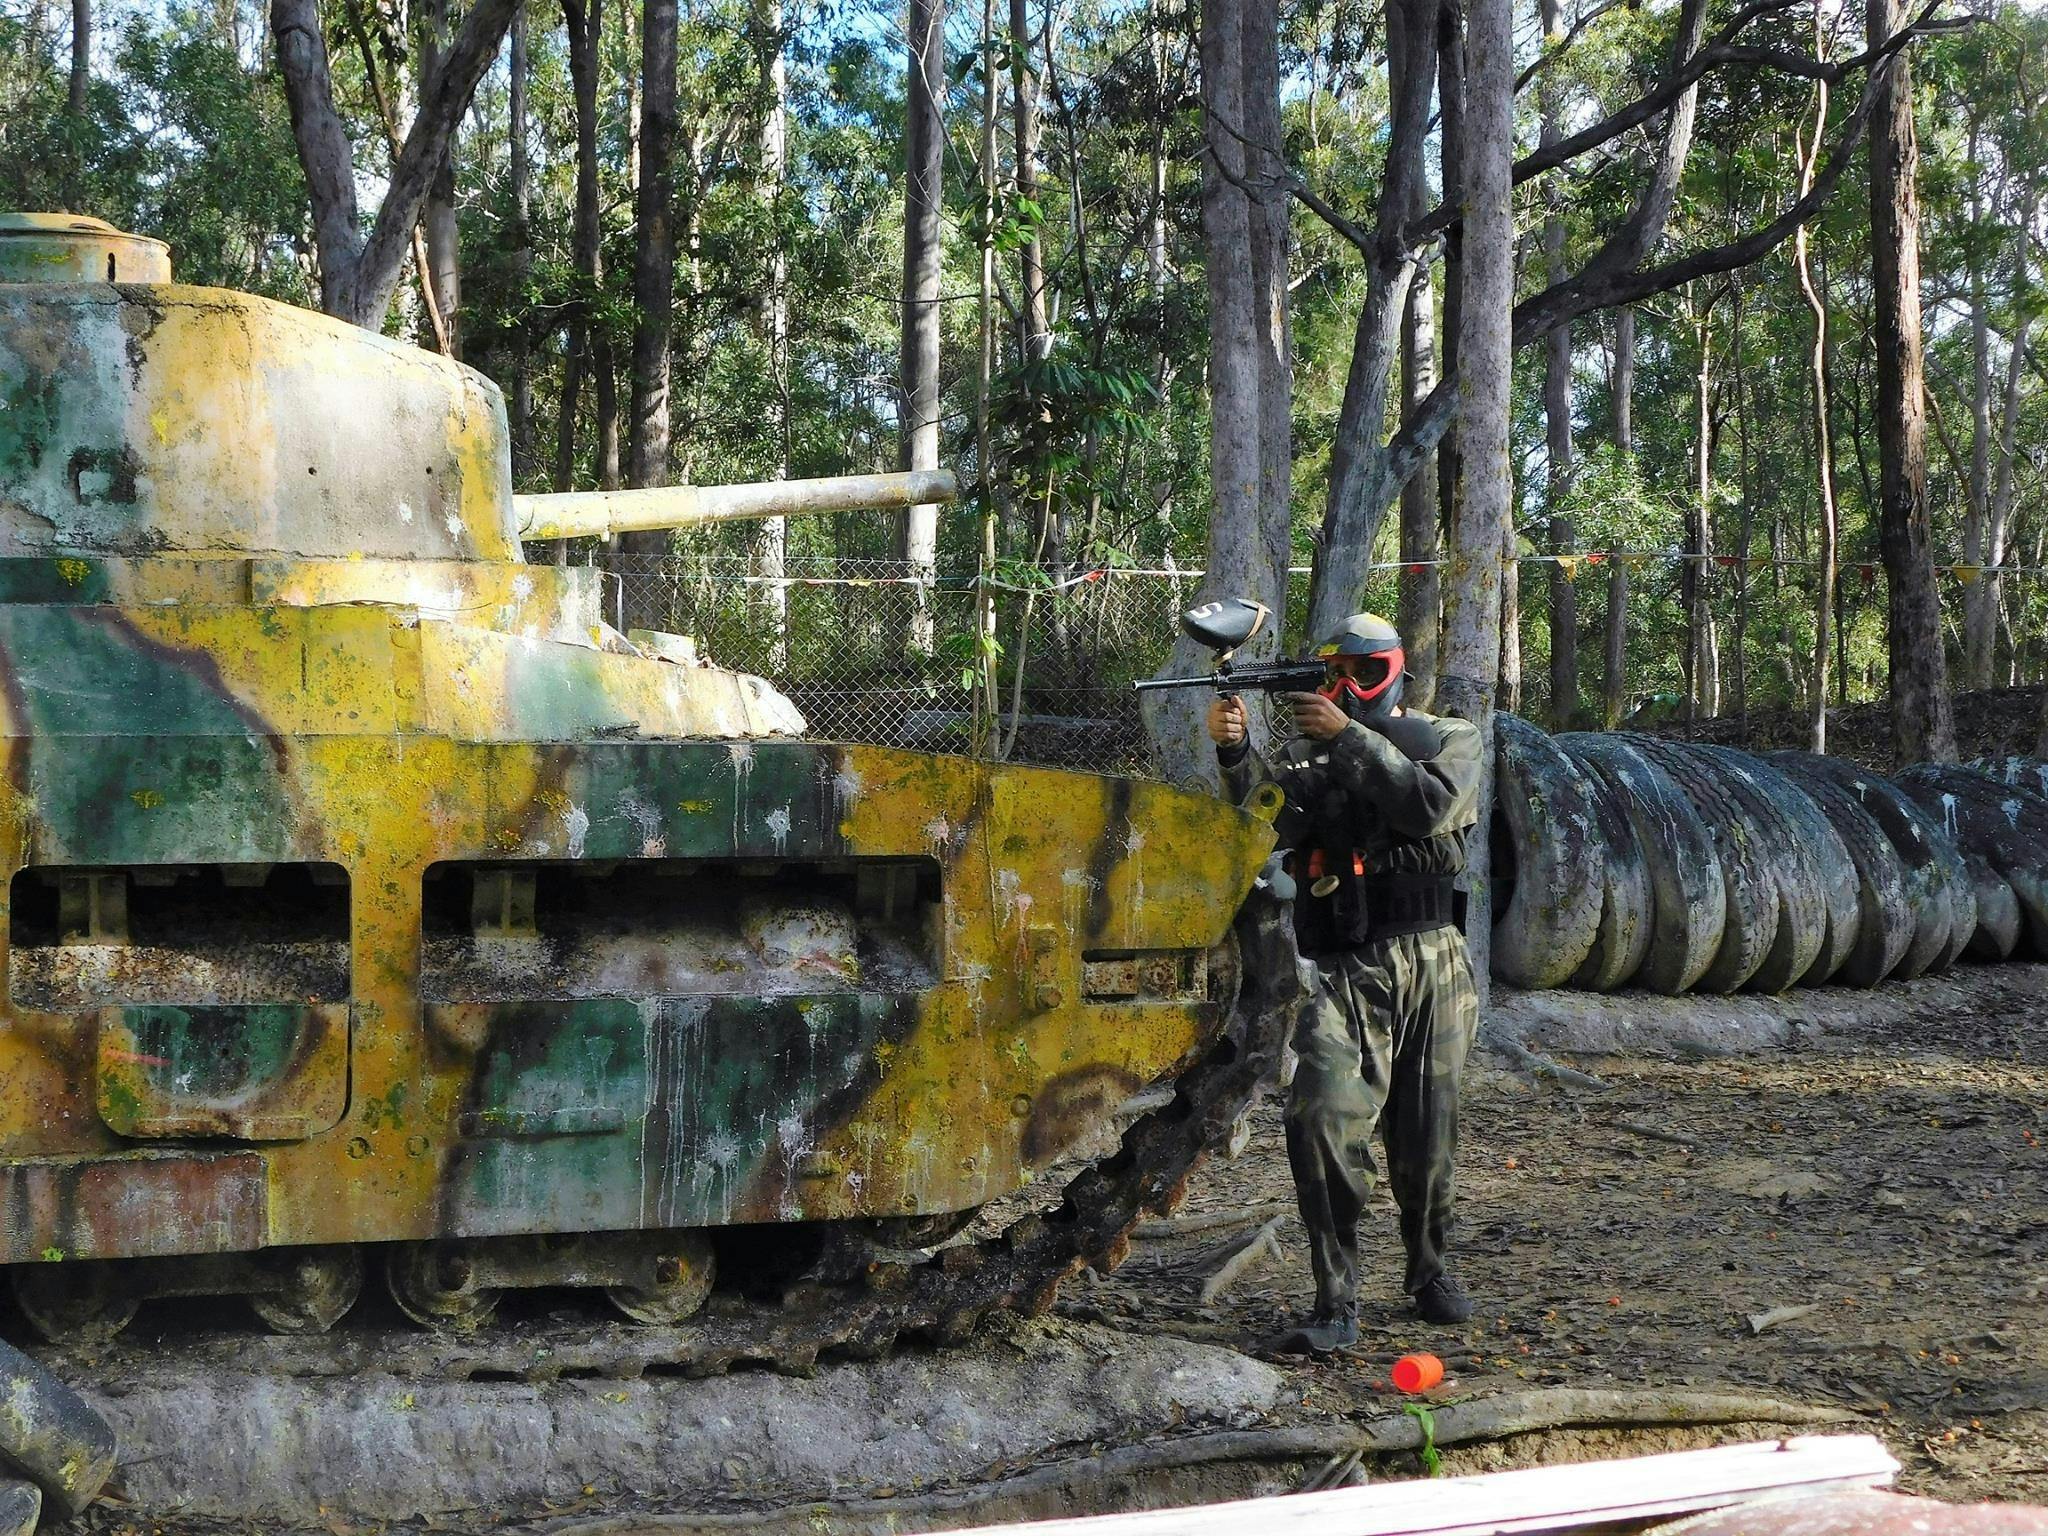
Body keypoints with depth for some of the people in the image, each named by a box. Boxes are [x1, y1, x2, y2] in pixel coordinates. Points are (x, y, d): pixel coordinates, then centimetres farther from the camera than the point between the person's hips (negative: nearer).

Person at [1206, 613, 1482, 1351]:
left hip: (1428, 965, 0)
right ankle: (1335, 1304, -12)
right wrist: (1233, 751, -22)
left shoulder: (1450, 739, 7)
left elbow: (1429, 806, -13)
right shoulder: (1305, 751, 11)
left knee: (1425, 1138, 8)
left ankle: (1430, 1270, 32)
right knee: (1322, 1125, -17)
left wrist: (1349, 736, -19)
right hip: (1341, 971, 0)